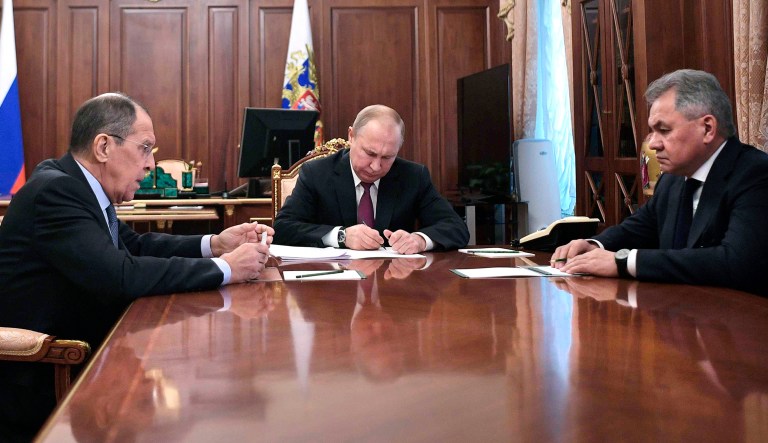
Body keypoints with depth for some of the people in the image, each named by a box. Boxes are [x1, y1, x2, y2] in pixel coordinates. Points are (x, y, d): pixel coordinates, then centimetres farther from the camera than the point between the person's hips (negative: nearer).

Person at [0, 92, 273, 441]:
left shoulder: (73, 185, 4)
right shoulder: (55, 190, -23)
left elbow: (135, 245, 10)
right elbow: (121, 275, -32)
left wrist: (214, 244, -4)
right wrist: (223, 268, -24)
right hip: (39, 384, -8)